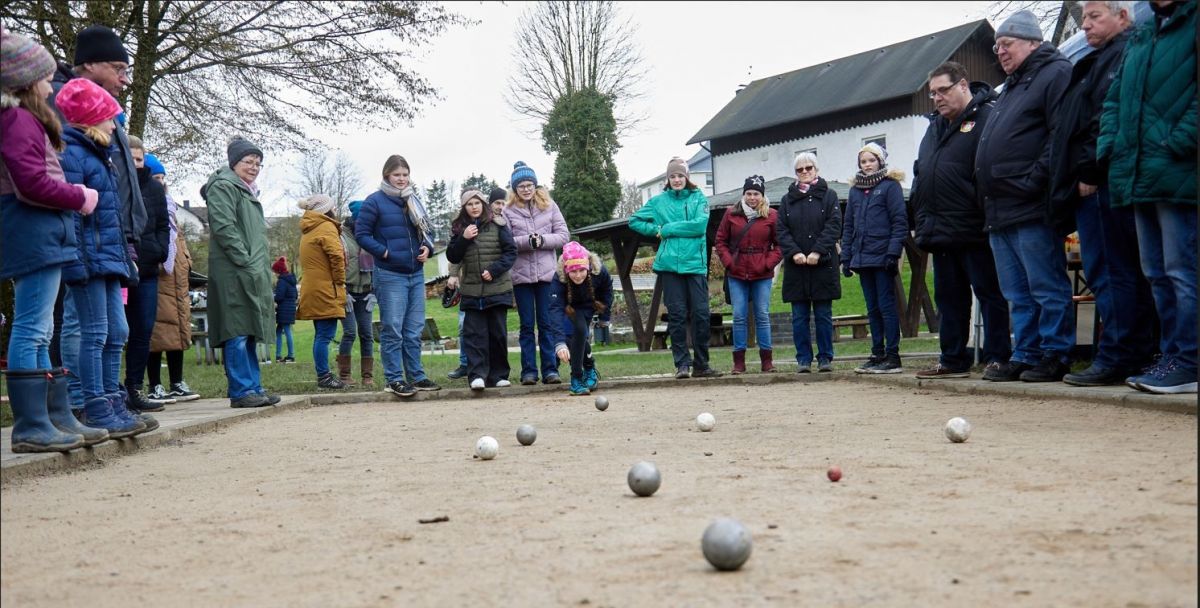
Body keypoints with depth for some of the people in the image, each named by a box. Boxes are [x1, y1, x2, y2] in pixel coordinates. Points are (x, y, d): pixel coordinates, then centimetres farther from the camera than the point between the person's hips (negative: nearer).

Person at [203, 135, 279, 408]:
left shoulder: (248, 191, 26)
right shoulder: (223, 187, -5)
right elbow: (224, 227, -16)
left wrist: (261, 267, 18)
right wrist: (246, 262, -18)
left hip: (252, 275, 10)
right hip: (232, 274, -10)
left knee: (249, 332, 11)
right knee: (237, 333, -9)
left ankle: (254, 387, 15)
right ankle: (241, 390, -8)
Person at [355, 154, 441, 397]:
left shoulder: (414, 201, 13)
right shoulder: (375, 201, -5)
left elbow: (427, 230, 20)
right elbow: (361, 233, -7)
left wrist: (427, 248, 0)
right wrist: (383, 252, -15)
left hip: (416, 274, 6)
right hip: (390, 275, -6)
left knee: (414, 330, 11)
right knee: (392, 330, -3)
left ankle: (416, 376, 19)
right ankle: (394, 379, 4)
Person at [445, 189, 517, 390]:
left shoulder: (497, 226, 2)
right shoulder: (459, 229, 10)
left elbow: (511, 251, -1)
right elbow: (452, 257, 6)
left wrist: (494, 270, -13)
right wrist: (464, 238, -9)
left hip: (497, 289, -1)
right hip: (472, 291, 1)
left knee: (497, 333, 5)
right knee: (474, 333, -6)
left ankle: (498, 375, 13)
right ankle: (477, 375, -8)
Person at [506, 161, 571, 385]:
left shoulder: (549, 206, 6)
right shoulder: (508, 211, 2)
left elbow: (563, 235, 2)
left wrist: (542, 240, -12)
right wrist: (528, 241, -18)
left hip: (546, 273, 0)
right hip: (521, 275, 0)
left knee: (546, 323, 3)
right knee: (527, 325, 5)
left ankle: (550, 369, 6)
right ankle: (529, 371, 9)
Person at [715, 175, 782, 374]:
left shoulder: (772, 216, 1)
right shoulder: (731, 214, 5)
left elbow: (779, 245, 3)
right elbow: (721, 240, 9)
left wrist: (768, 263, -8)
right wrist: (728, 262, -3)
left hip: (762, 275, -1)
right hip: (737, 275, 1)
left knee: (762, 316, 2)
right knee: (739, 317, 2)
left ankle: (766, 360, 9)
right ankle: (739, 361, 6)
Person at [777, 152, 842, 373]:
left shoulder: (828, 196, 5)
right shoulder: (787, 199, 12)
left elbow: (834, 227, -4)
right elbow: (781, 230, 5)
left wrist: (818, 251, -15)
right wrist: (794, 252, -10)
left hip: (823, 264, -2)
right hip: (796, 266, 2)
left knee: (823, 314, 2)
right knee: (799, 316, 3)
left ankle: (825, 358, 9)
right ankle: (803, 359, 8)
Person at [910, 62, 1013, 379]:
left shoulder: (987, 118, -8)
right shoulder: (935, 126, 20)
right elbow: (920, 173, 25)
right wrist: (921, 217, 14)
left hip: (973, 231, -9)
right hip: (941, 231, 9)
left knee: (989, 293, 0)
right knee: (949, 296, 13)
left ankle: (997, 356, 6)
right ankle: (953, 359, 20)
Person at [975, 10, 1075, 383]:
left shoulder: (1055, 73, -3)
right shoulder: (1011, 87, 26)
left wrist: (1033, 181, -20)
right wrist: (989, 198, 18)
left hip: (1032, 211, -10)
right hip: (1000, 212, 10)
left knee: (1047, 289, -4)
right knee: (1018, 294, 11)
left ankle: (1055, 356, 1)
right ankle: (1025, 356, 16)